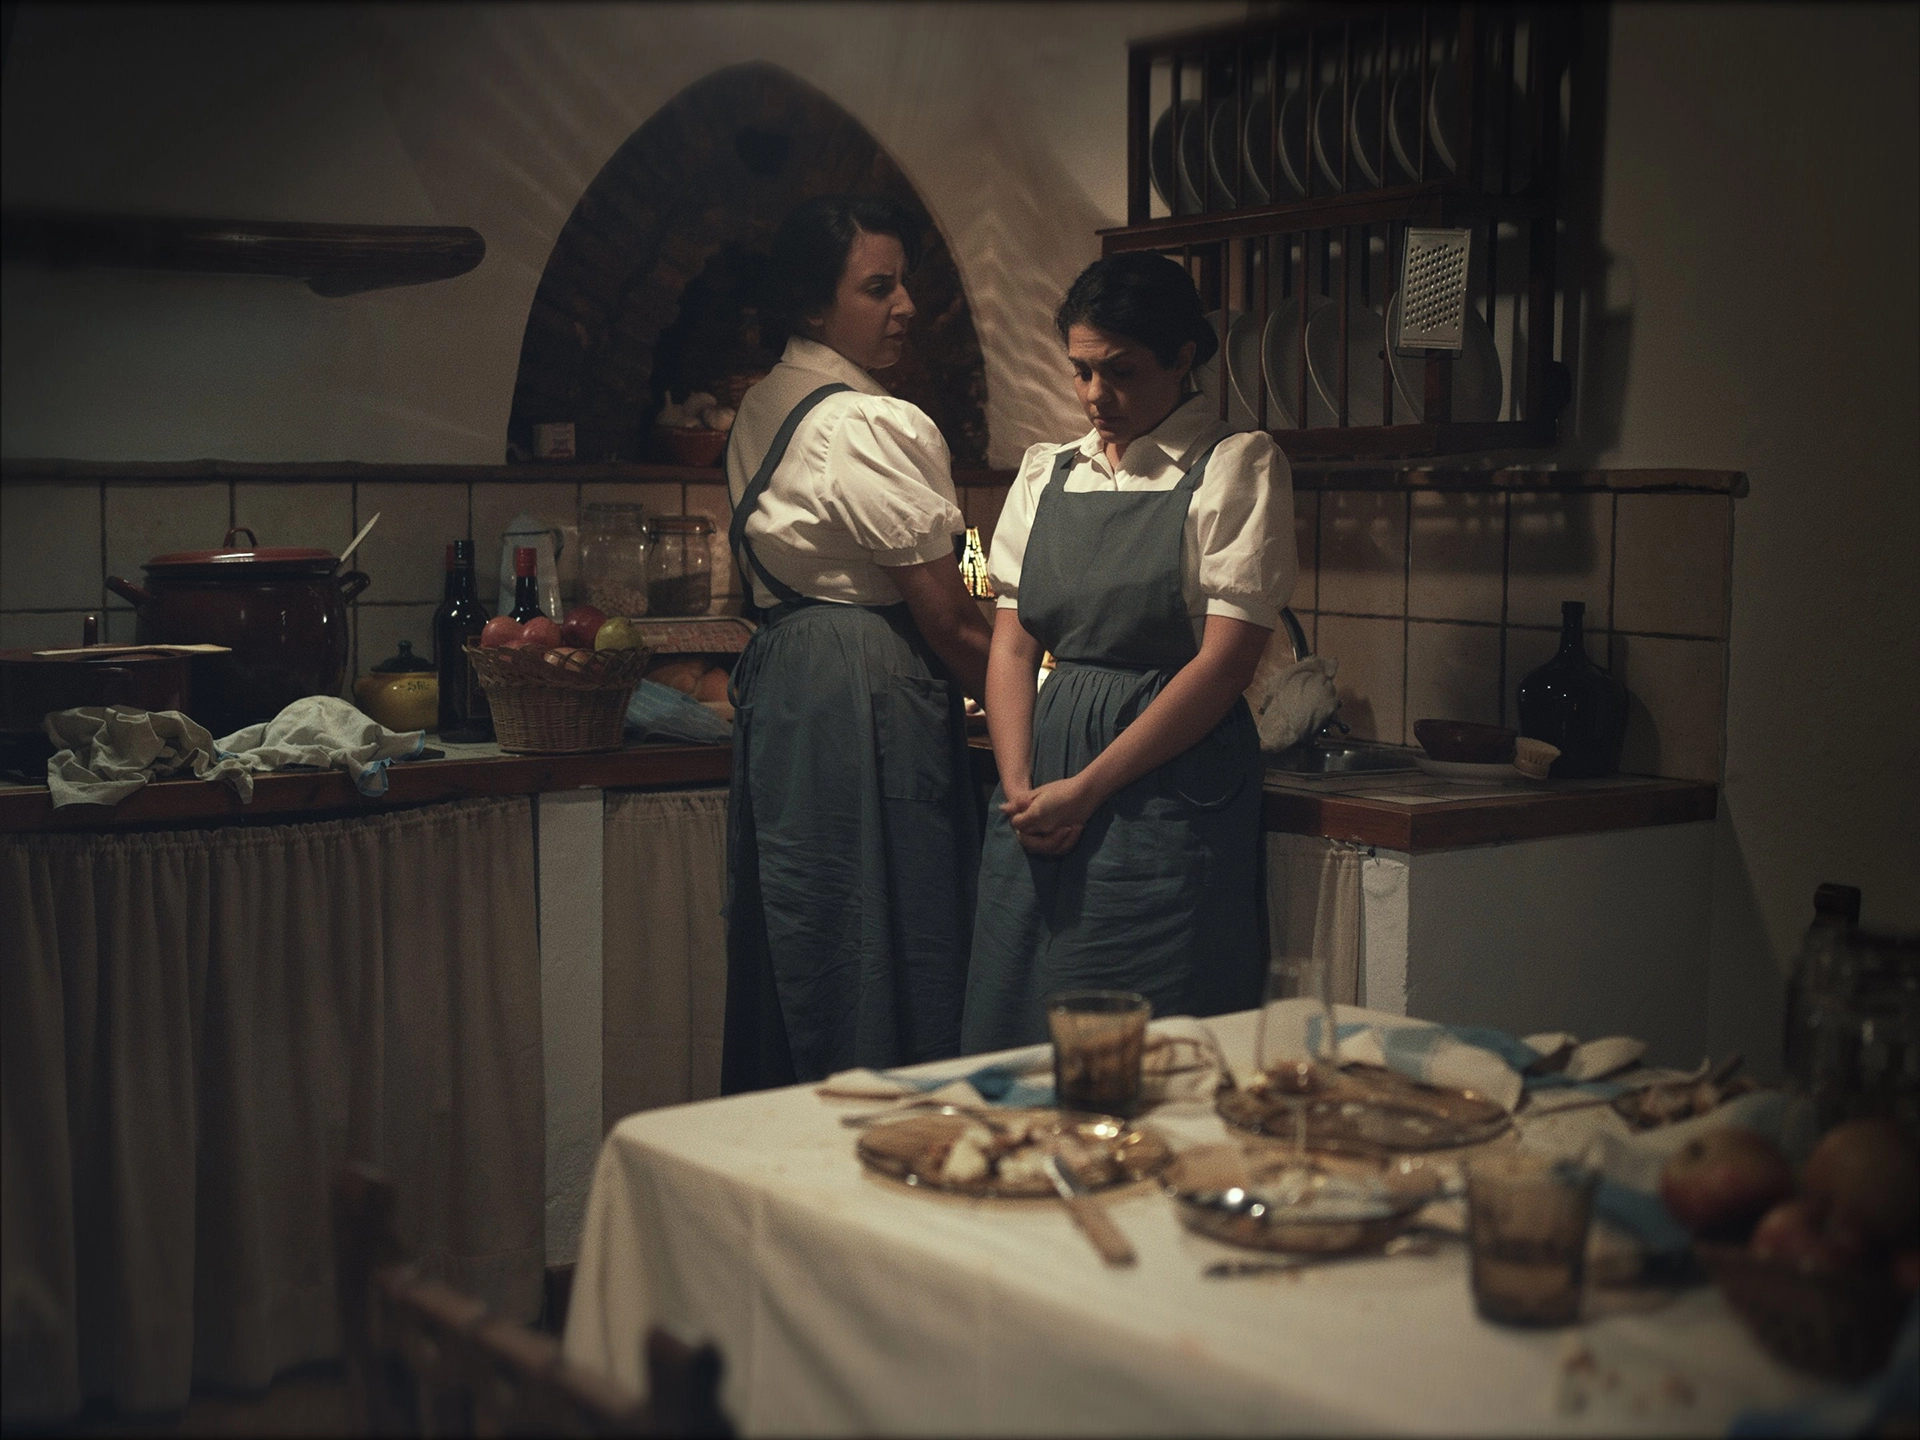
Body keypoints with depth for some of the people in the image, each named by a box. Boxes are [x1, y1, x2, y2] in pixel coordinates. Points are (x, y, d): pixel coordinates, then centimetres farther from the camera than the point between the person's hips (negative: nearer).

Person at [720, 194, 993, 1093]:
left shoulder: (761, 411, 14)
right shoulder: (878, 426, -14)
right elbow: (950, 621, -13)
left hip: (775, 678, 10)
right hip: (869, 701, -10)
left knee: (795, 980, 15)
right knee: (881, 988, -3)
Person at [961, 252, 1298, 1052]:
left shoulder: (1237, 466, -2)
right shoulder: (1045, 473, 14)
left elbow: (1225, 661, -10)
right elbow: (1012, 643, 10)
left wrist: (1084, 790, -11)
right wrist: (1020, 789, -6)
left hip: (1175, 785, -5)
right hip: (1043, 786, 5)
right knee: (1015, 1034, 5)